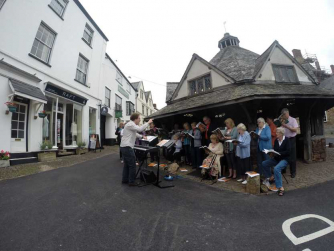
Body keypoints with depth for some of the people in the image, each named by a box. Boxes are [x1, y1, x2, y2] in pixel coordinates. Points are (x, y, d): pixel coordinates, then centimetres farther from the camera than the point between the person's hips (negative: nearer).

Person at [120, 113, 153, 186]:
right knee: (132, 165, -2)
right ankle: (131, 182, 7)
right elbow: (140, 129, -29)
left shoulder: (131, 124, 19)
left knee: (126, 164, 18)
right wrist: (148, 122, -19)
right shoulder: (130, 124, -14)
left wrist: (142, 136, 26)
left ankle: (125, 180, 26)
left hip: (124, 147, 11)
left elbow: (134, 133, 33)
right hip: (127, 147, -11)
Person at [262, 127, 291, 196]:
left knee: (276, 168, -32)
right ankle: (270, 177, 15)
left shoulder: (287, 140, -12)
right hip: (276, 158, 7)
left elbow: (288, 151, -18)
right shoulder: (276, 140, 6)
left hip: (284, 159, -7)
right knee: (264, 163, -4)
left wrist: (278, 153, -24)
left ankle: (280, 187, -23)